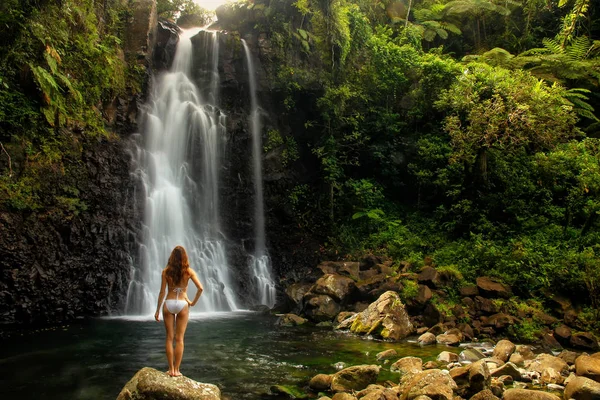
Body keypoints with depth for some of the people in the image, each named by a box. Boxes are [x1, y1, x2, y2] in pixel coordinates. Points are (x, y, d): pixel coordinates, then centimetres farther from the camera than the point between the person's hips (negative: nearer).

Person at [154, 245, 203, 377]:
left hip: (169, 303, 1)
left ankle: (171, 369, 9)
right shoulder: (188, 271, -3)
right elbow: (200, 288, -12)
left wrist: (157, 310, 6)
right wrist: (193, 302, 2)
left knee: (169, 338, 8)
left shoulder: (166, 271, -2)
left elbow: (162, 292, -1)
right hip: (182, 304, -1)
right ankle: (176, 370, 7)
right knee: (179, 339, 5)